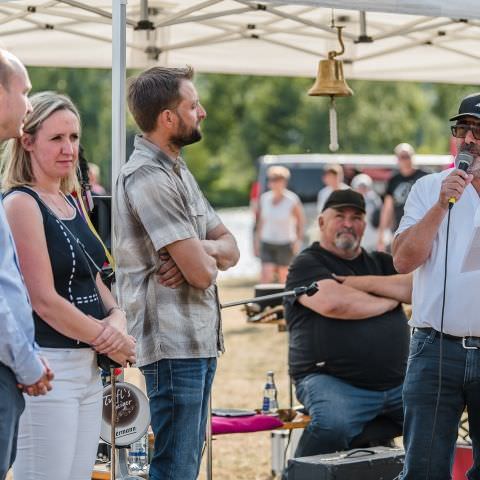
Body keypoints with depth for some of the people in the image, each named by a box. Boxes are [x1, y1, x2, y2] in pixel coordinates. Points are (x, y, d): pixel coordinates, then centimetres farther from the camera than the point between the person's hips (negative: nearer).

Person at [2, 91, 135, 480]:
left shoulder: (71, 204, 16)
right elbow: (45, 301, -15)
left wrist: (117, 319, -4)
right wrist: (112, 342, -7)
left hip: (87, 367, 9)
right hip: (46, 365, -9)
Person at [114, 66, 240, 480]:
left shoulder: (177, 170, 16)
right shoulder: (148, 178, -16)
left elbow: (230, 249, 13)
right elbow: (202, 272, -20)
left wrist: (203, 248, -10)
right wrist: (203, 254, 4)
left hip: (200, 339, 10)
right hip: (174, 343, -10)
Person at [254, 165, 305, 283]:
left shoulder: (292, 200, -11)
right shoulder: (264, 198, 1)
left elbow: (301, 220, 0)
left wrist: (298, 240, -7)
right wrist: (257, 240, 11)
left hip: (285, 244, -2)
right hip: (267, 243, 2)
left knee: (283, 277, 9)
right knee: (266, 276, -12)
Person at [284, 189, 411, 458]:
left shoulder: (380, 262, 23)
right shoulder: (307, 264, 5)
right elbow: (333, 304, -15)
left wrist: (364, 283, -4)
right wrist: (388, 300, 1)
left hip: (398, 383, 5)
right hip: (333, 382, -5)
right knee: (332, 425, -36)